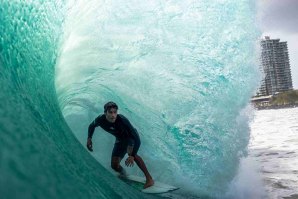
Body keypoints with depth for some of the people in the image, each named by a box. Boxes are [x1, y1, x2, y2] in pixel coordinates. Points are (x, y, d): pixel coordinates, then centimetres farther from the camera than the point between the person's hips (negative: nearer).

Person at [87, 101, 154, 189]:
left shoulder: (122, 120, -38)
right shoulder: (100, 120, -25)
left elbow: (137, 139, -38)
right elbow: (92, 126, 2)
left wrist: (132, 155, -46)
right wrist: (89, 138, -12)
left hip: (131, 136, -4)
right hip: (120, 140, 5)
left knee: (130, 151, -36)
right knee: (114, 165, 1)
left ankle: (149, 179, -31)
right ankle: (124, 175, 37)